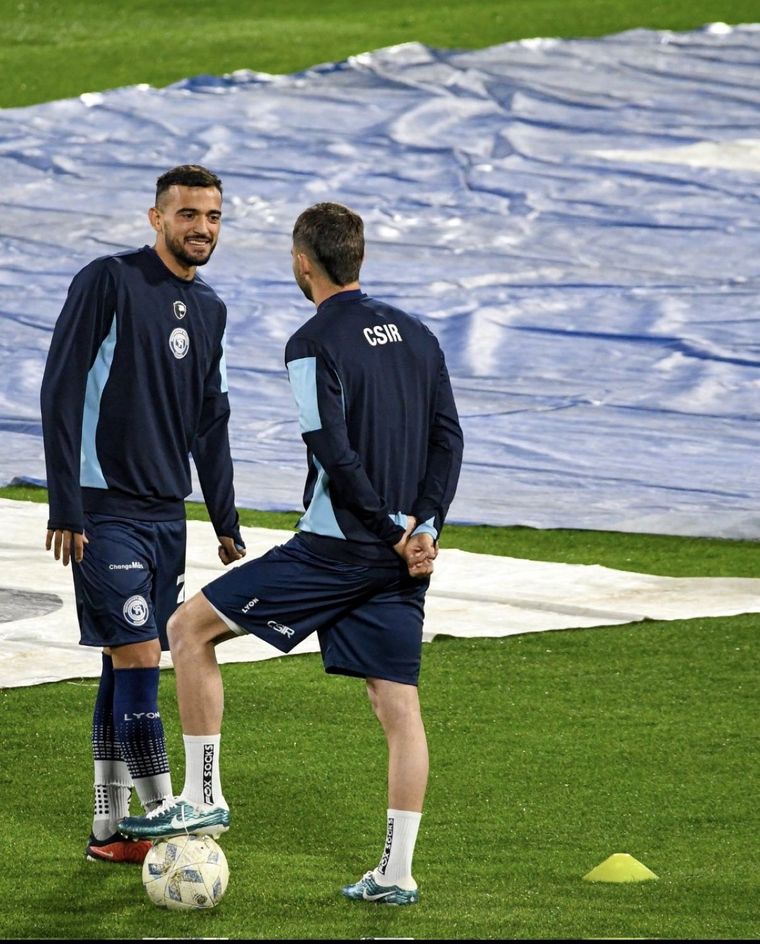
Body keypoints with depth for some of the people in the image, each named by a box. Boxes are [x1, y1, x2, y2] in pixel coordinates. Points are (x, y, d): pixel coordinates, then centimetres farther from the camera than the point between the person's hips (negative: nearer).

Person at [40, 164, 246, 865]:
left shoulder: (210, 309, 13)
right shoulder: (108, 282, -9)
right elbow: (60, 393, -12)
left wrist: (226, 522, 17)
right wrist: (65, 508, -16)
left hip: (167, 514, 7)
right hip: (106, 511, -7)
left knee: (126, 664, 9)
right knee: (138, 660, -11)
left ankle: (109, 831, 13)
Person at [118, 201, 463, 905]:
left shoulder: (314, 344, -10)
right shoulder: (415, 334, 11)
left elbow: (336, 457, -17)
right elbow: (448, 437, 7)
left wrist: (396, 528, -9)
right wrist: (423, 529, 0)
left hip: (336, 549, -7)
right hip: (402, 557, 7)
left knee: (190, 628, 5)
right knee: (398, 705, 7)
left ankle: (202, 800, 5)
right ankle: (396, 874, 4)